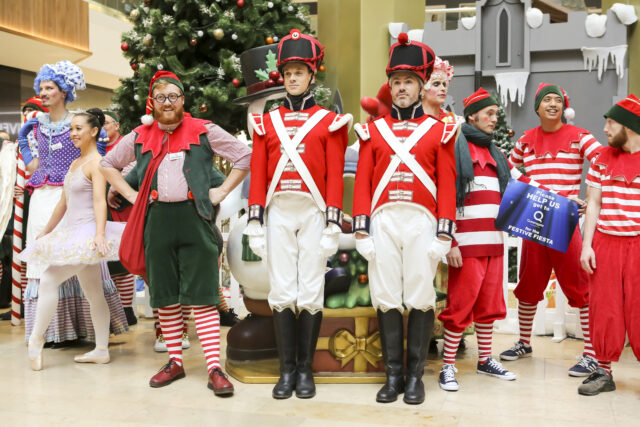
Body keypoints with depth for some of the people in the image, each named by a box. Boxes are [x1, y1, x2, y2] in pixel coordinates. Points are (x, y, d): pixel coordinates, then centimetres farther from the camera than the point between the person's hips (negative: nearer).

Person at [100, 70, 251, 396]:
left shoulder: (204, 131, 1)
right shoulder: (140, 136, 10)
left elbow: (245, 156, 3)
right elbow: (107, 164, 22)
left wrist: (221, 192, -1)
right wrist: (131, 195, 10)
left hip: (193, 218, -3)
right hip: (157, 221, 4)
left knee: (202, 295, -4)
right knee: (165, 295, 9)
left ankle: (214, 368, -2)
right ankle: (175, 362, 22)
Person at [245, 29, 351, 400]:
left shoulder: (329, 122, 5)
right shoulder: (267, 122, 12)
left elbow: (335, 177, 0)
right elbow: (258, 176, 9)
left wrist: (333, 224, -7)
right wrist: (255, 222, 2)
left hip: (313, 213, -2)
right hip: (278, 213, 2)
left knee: (311, 294, 0)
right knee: (282, 293, 2)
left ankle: (306, 369, 13)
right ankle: (287, 370, 13)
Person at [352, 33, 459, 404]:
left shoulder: (439, 131, 7)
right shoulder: (373, 130, 11)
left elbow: (447, 186, 2)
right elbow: (362, 183, 7)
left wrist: (444, 234, -5)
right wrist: (361, 230, 0)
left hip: (422, 223, -1)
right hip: (383, 222, 2)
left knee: (420, 298, 2)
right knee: (386, 299, 3)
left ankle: (415, 376, 13)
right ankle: (393, 375, 14)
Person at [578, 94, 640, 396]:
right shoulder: (603, 159, 9)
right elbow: (593, 203, 10)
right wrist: (586, 245, 2)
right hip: (604, 244, 3)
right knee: (604, 309, 7)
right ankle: (603, 371, 19)